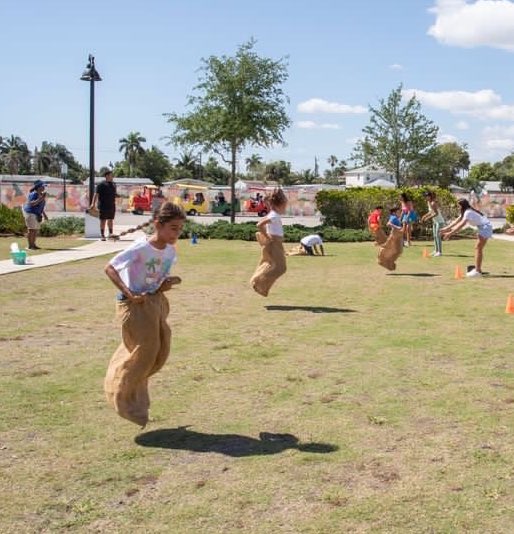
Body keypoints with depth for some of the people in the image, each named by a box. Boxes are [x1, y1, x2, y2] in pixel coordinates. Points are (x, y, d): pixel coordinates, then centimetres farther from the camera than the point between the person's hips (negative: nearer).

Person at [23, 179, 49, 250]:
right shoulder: (33, 194, -16)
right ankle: (30, 246, -5)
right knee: (31, 229, -8)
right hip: (30, 213, -9)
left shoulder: (40, 194, 10)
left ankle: (33, 244, 15)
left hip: (37, 214, 9)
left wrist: (44, 214, 19)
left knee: (36, 230, 9)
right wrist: (41, 198, -29)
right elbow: (31, 204, -27)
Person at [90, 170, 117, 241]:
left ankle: (110, 233, 24)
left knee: (110, 220, 14)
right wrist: (93, 203, -20)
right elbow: (96, 194, -13)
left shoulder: (113, 185, 15)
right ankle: (102, 235, 3)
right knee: (103, 220, -1)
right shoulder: (101, 184, -8)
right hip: (103, 206, -6)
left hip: (111, 206, 6)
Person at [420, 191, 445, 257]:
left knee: (438, 236, -10)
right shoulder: (429, 202, 4)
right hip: (435, 221, 10)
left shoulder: (433, 203, -23)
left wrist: (428, 218, -29)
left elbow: (436, 213, -30)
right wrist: (425, 216, 4)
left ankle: (440, 252, -8)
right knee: (435, 236, 12)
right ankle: (436, 251, 19)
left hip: (439, 221, -10)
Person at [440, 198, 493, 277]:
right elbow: (456, 221, 13)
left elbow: (461, 225, -25)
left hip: (485, 227, -10)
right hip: (482, 227, 10)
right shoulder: (465, 212, 12)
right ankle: (478, 269, 13)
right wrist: (446, 228, 6)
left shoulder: (468, 212, -19)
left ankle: (477, 271, -15)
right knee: (478, 248, 10)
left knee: (478, 248, -12)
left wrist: (450, 233, -27)